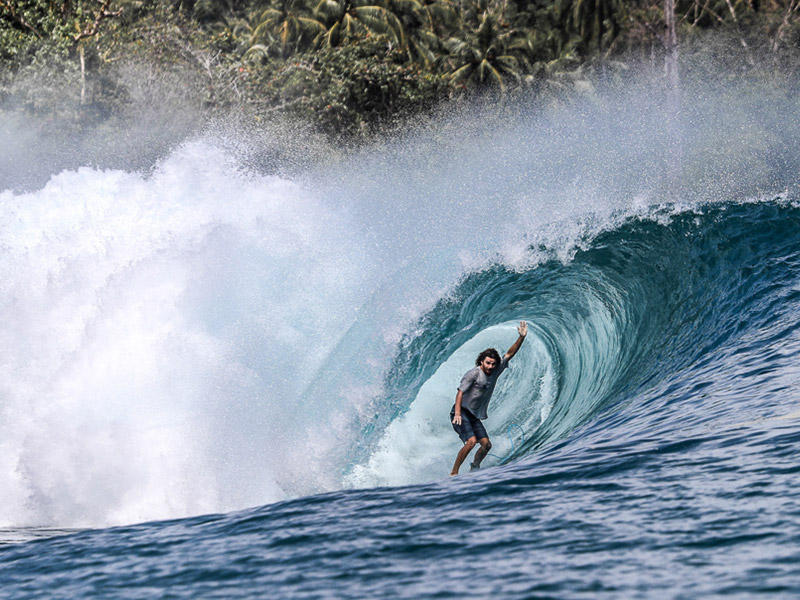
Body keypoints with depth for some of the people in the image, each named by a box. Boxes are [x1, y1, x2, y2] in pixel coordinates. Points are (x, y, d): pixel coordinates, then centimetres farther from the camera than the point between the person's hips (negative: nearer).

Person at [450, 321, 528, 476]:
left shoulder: (495, 372, 6)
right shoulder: (473, 374, -15)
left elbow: (509, 354, 9)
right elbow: (460, 392, -20)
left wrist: (521, 337, -2)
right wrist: (457, 414, -31)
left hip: (474, 416, 7)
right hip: (461, 413, -7)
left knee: (486, 445, -1)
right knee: (471, 441, -24)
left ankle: (475, 468, 24)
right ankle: (454, 473, -19)